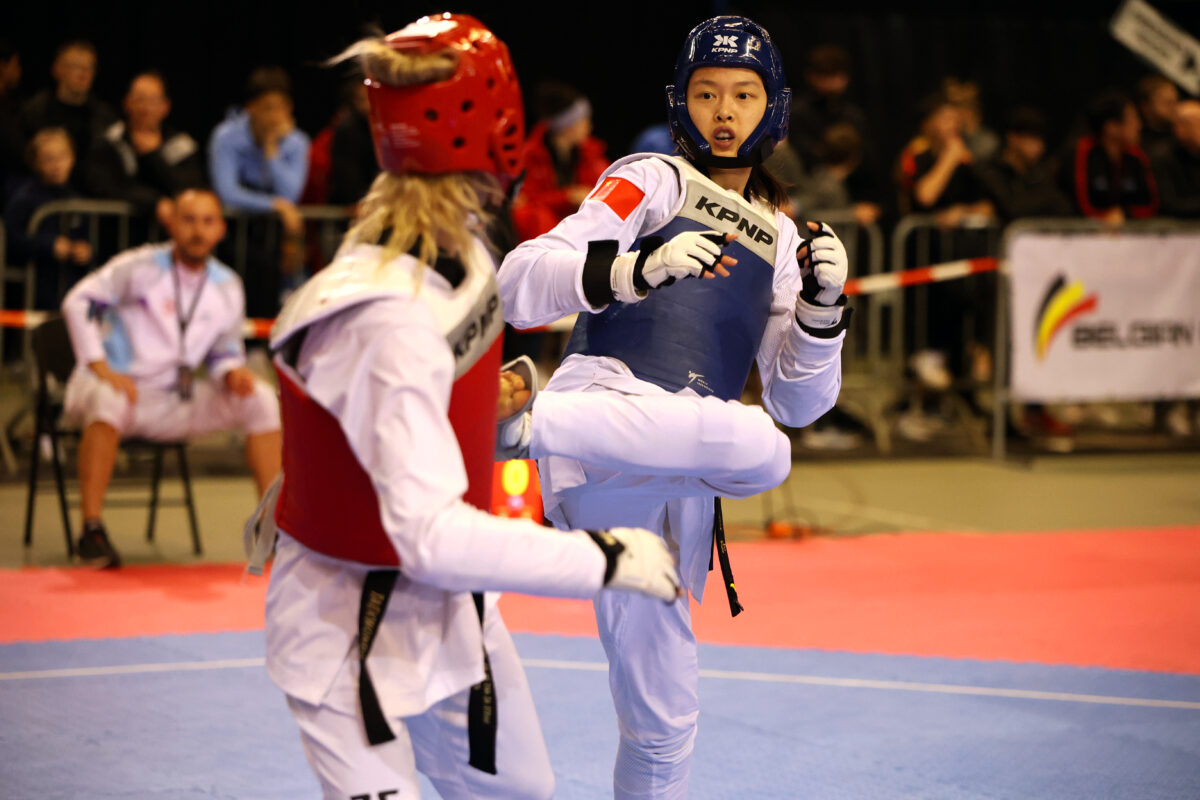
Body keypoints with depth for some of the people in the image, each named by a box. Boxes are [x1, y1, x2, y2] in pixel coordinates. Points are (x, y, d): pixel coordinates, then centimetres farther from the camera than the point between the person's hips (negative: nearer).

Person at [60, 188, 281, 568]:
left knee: (261, 399, -12)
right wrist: (99, 365, -21)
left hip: (174, 402, 5)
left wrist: (233, 372, -11)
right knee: (109, 401, -42)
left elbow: (223, 351, 14)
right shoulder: (140, 266, -9)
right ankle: (92, 530, -37)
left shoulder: (227, 287, 6)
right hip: (116, 384, -5)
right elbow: (78, 301, -12)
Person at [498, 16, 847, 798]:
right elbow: (521, 283, -8)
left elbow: (799, 401, 17)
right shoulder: (653, 182, 5)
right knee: (758, 447, -38)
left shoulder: (778, 238, 22)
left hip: (668, 484, 7)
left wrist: (822, 303, 0)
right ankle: (520, 418, -35)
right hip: (605, 403, -6)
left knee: (663, 718, 7)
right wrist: (638, 270, -24)